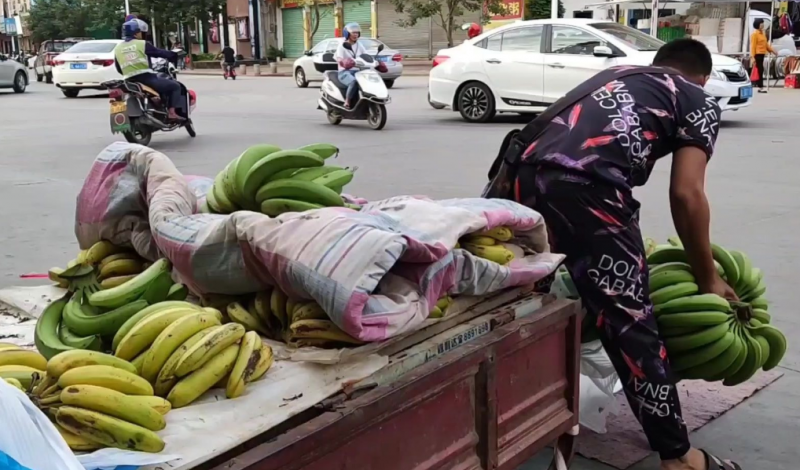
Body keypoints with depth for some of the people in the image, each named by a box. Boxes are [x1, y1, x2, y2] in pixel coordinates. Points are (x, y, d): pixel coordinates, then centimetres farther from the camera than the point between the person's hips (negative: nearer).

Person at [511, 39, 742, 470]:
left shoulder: (614, 75, 35)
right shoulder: (700, 103, 18)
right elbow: (686, 194, 5)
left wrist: (627, 249, 45)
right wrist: (708, 279, 17)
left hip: (529, 175, 7)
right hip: (586, 189, -6)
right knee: (630, 323, 2)